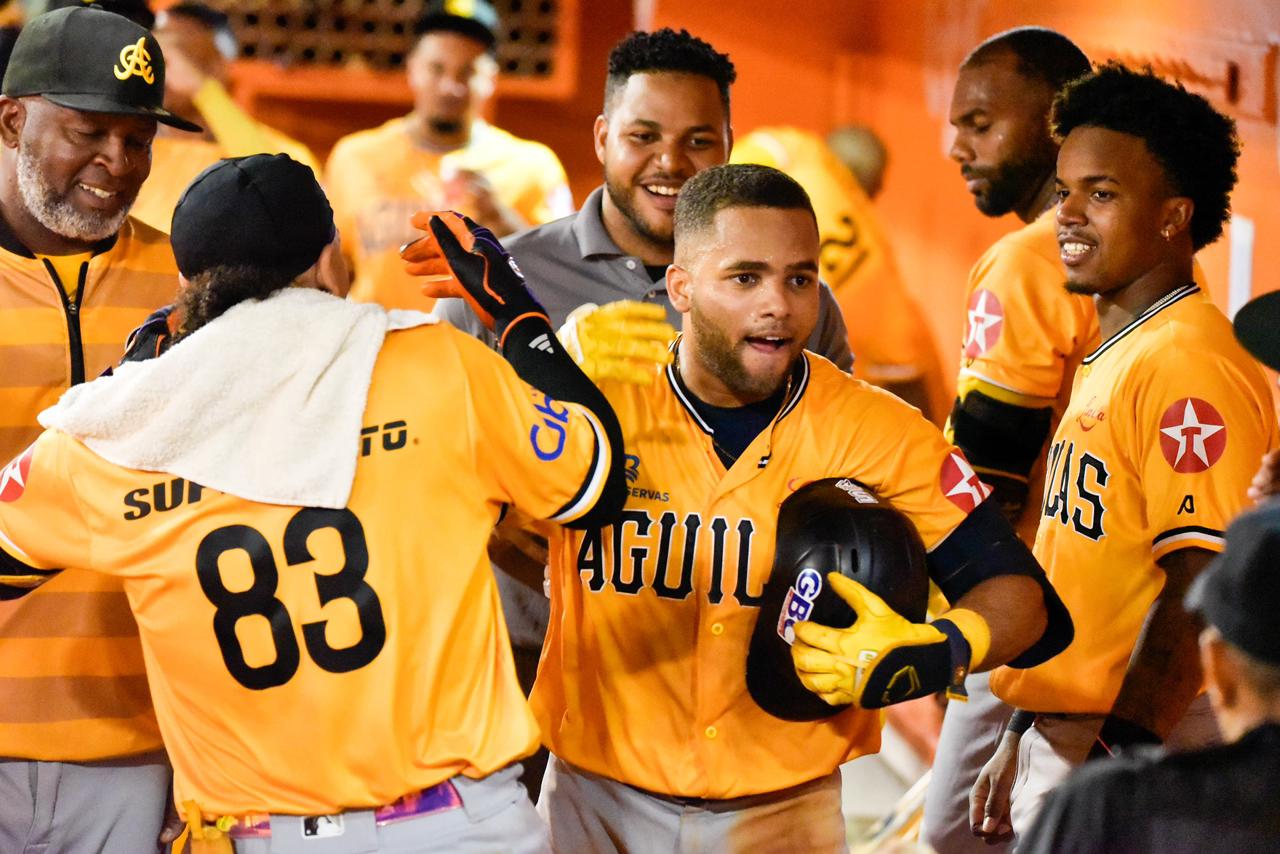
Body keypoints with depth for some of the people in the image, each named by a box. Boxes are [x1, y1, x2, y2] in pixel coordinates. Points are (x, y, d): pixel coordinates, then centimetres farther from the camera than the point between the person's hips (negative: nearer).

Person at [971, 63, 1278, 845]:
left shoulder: (1188, 367, -16)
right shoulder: (1108, 356, 15)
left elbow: (1200, 589, -22)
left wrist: (1110, 755, -24)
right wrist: (1025, 740, 20)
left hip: (1126, 752, -9)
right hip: (1067, 739, 9)